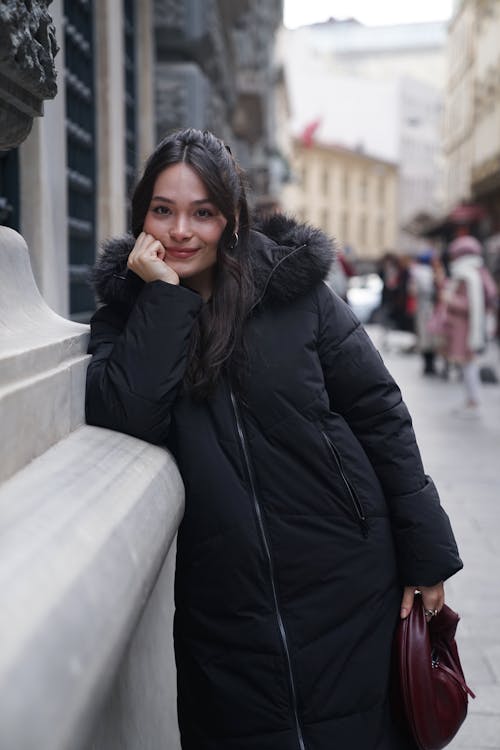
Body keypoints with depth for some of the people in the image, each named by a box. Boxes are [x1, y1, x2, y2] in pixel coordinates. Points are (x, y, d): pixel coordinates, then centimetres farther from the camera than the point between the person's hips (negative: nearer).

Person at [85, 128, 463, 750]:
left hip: (345, 584, -1)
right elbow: (126, 419, -15)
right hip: (223, 601, 1)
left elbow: (379, 413, -2)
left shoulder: (295, 290, -3)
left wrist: (426, 555, -4)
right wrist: (162, 295, -15)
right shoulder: (125, 316, 4)